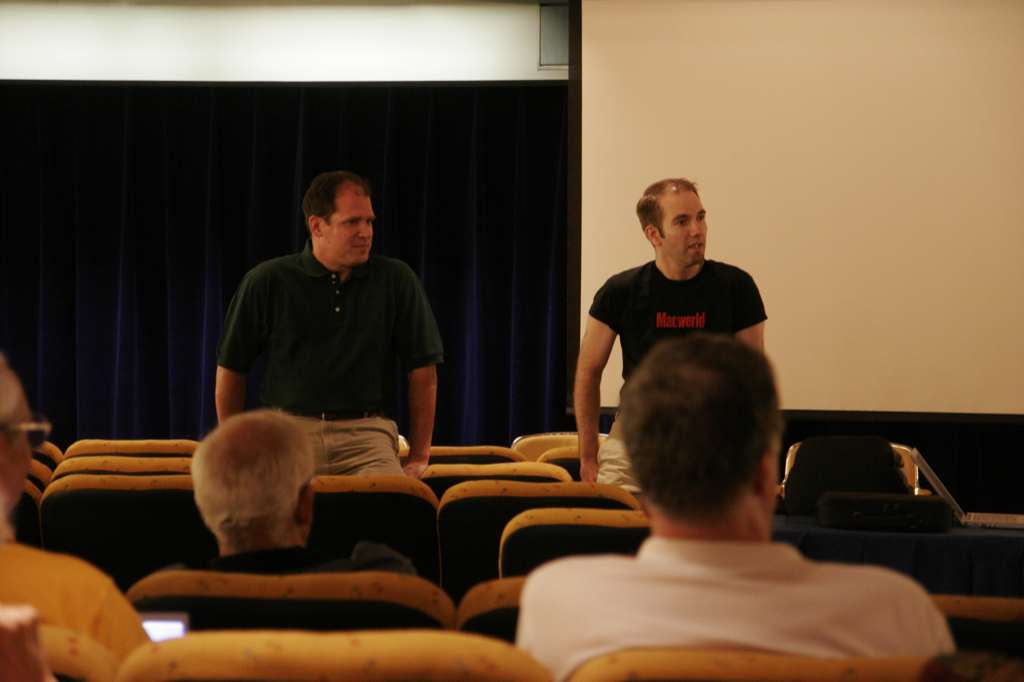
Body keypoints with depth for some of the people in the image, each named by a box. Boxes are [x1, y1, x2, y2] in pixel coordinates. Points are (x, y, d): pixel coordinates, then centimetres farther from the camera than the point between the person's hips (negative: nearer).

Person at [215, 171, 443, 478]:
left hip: (367, 432, 1)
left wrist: (419, 456, 7)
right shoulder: (267, 282, 5)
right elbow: (230, 369, 13)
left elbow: (423, 371, 9)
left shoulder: (396, 280, 7)